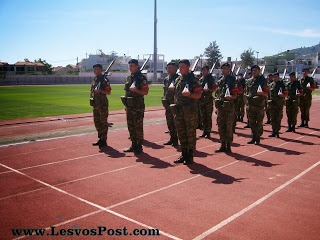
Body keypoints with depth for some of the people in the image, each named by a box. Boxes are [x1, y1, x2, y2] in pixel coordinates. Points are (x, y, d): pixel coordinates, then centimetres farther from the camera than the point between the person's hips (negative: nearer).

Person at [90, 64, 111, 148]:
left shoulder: (104, 80, -9)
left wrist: (100, 90, -24)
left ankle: (104, 140, 5)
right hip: (95, 104, 8)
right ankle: (100, 138, 23)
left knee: (103, 122, -2)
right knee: (97, 122, 12)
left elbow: (108, 92, -13)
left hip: (103, 104, -8)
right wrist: (91, 98, 9)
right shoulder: (94, 79, 15)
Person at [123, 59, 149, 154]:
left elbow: (145, 92, -12)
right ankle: (133, 145, 21)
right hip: (129, 106, 7)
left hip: (138, 107, -7)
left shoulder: (141, 78, -8)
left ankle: (139, 147, 7)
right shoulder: (128, 78, 14)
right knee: (131, 127, 11)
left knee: (138, 127, -3)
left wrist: (136, 90, -25)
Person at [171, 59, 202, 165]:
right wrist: (175, 108, 16)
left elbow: (198, 95, -11)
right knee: (181, 133, 10)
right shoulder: (177, 80, 14)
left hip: (190, 111, -6)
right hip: (179, 110, 7)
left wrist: (189, 94, -28)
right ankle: (184, 154, 21)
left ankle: (190, 156, 10)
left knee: (190, 133, 1)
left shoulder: (193, 80, -6)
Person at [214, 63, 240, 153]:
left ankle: (228, 146, 10)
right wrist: (217, 105, 15)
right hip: (220, 106, 6)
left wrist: (230, 97, -29)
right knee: (220, 126, 9)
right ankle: (223, 145, 20)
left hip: (229, 106, -6)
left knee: (229, 127, 0)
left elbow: (235, 96, -8)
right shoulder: (219, 81, 14)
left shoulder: (232, 80, -4)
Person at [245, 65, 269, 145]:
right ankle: (254, 137, 20)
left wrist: (261, 93, -22)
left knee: (259, 122, 0)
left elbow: (266, 94, -3)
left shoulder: (262, 80, 0)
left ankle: (258, 138, 7)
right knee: (252, 122, 9)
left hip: (260, 104, -4)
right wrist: (248, 96, 9)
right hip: (250, 104, 5)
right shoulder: (249, 81, 13)